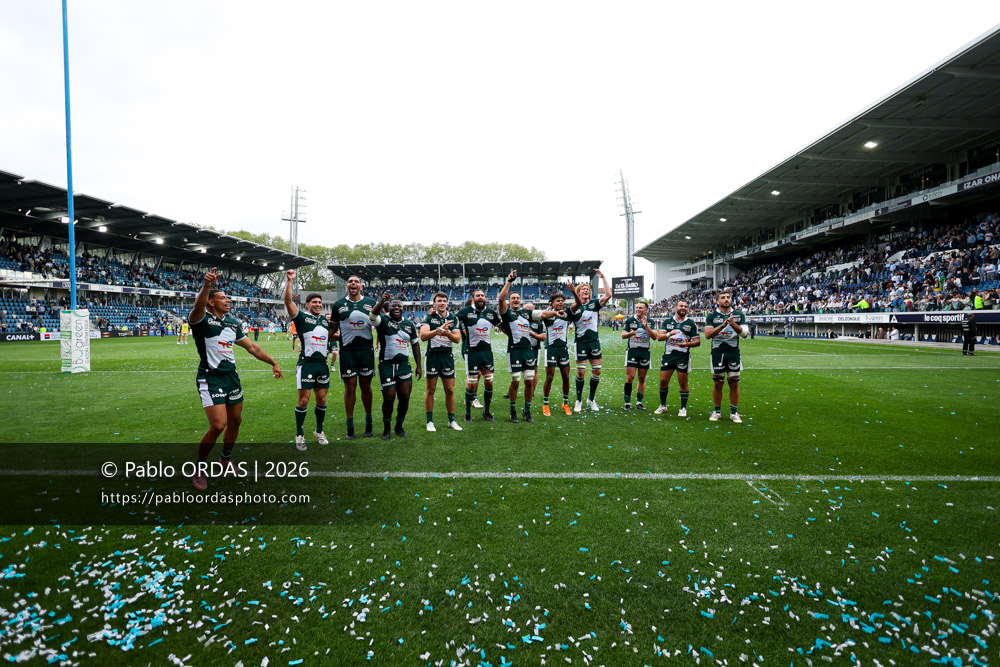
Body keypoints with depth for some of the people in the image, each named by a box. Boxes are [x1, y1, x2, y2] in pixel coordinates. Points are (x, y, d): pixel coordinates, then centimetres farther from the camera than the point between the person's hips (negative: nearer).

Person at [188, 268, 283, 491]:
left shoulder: (233, 322, 9)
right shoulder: (202, 320, -11)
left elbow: (251, 346, 17)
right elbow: (198, 308, -35)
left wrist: (273, 362, 16)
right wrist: (206, 286, -54)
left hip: (231, 376, 7)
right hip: (210, 378, -7)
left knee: (235, 421, 15)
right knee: (218, 425, -13)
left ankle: (226, 458, 38)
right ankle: (200, 468, 10)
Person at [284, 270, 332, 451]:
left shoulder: (325, 320, 14)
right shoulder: (301, 317, -2)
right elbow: (288, 301, -16)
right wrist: (290, 281, -20)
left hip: (323, 364, 5)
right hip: (307, 363, -5)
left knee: (322, 399, 10)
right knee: (303, 400, -2)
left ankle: (319, 431, 26)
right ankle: (299, 435, 11)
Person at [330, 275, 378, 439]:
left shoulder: (371, 302, 6)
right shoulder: (339, 304, 6)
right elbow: (333, 329, 9)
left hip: (366, 350, 1)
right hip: (347, 351, 0)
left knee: (366, 384, 7)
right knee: (350, 386, 1)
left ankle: (368, 423, 20)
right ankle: (350, 426, 12)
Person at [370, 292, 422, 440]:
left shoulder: (409, 324, 10)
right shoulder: (383, 321, -5)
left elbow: (415, 344, 15)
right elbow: (373, 315, -28)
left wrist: (419, 366, 11)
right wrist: (382, 301, -46)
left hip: (404, 365, 4)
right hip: (387, 365, -4)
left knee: (405, 397, 3)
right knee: (389, 399, -1)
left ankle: (399, 426, 24)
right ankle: (386, 428, 21)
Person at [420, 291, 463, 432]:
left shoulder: (453, 318, 6)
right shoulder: (429, 317, -4)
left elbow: (457, 339, -3)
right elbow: (423, 336, -19)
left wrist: (447, 332, -22)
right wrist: (439, 329, -33)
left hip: (447, 356, 3)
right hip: (433, 355, -3)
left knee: (450, 390, 7)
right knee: (430, 389, 5)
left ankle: (451, 420, 19)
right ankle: (429, 421, 16)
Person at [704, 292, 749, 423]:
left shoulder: (739, 315, 6)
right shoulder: (711, 316, 2)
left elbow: (744, 334, -2)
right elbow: (707, 335, -10)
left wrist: (733, 324, -19)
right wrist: (722, 325, -23)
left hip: (733, 353, 1)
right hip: (717, 352, -1)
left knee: (734, 383, 4)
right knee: (717, 383, 4)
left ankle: (734, 412, 15)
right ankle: (717, 411, 17)